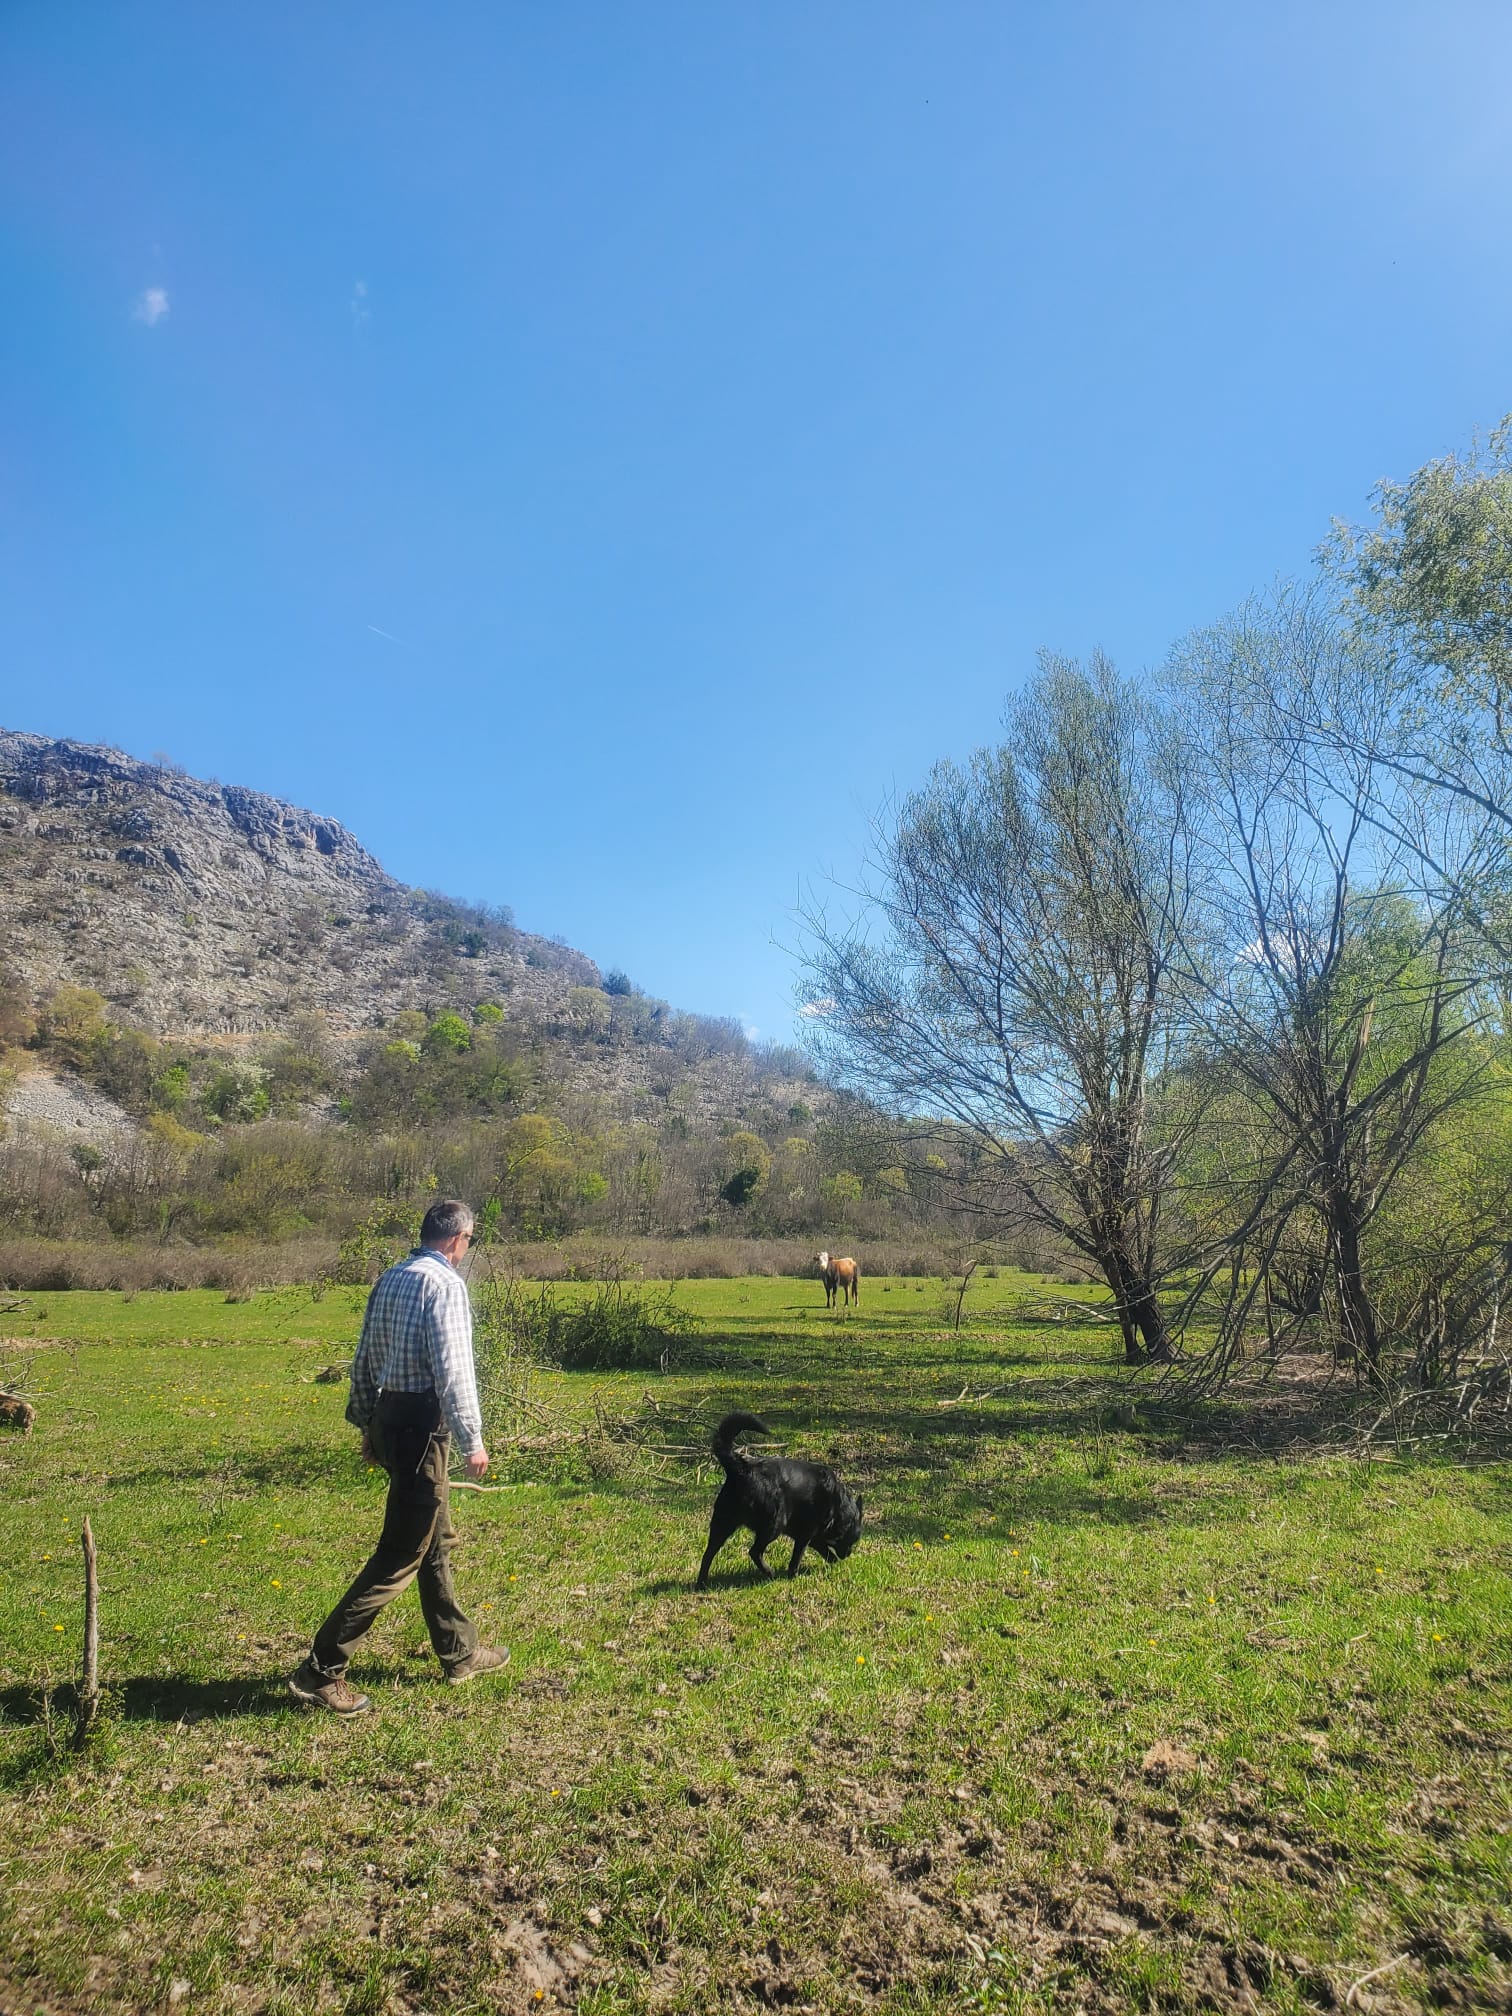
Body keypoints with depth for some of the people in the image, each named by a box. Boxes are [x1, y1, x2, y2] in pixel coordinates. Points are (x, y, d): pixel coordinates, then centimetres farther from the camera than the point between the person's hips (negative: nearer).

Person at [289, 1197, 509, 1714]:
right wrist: (472, 1440, -13)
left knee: (437, 1541, 19)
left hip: (389, 1417, 10)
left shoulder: (390, 1279, 10)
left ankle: (459, 1652, 31)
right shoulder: (445, 1284, -16)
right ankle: (322, 1670, 5)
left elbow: (364, 1361, 14)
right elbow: (453, 1370, -20)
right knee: (401, 1555, 0)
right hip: (422, 1425, -9)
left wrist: (366, 1423, 22)